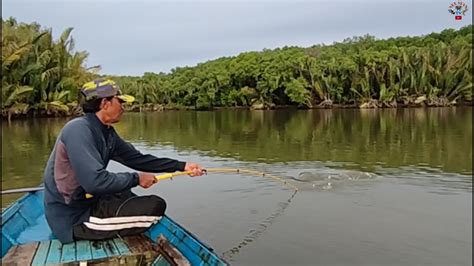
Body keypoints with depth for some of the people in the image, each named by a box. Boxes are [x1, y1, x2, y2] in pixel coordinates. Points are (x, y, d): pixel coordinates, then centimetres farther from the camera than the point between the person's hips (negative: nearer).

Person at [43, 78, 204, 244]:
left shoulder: (107, 133, 4)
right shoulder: (79, 129, -22)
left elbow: (138, 159, 7)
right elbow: (95, 181, -31)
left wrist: (182, 166, 5)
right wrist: (136, 179, -18)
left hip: (85, 202, 9)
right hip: (73, 218, -9)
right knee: (156, 206, -13)